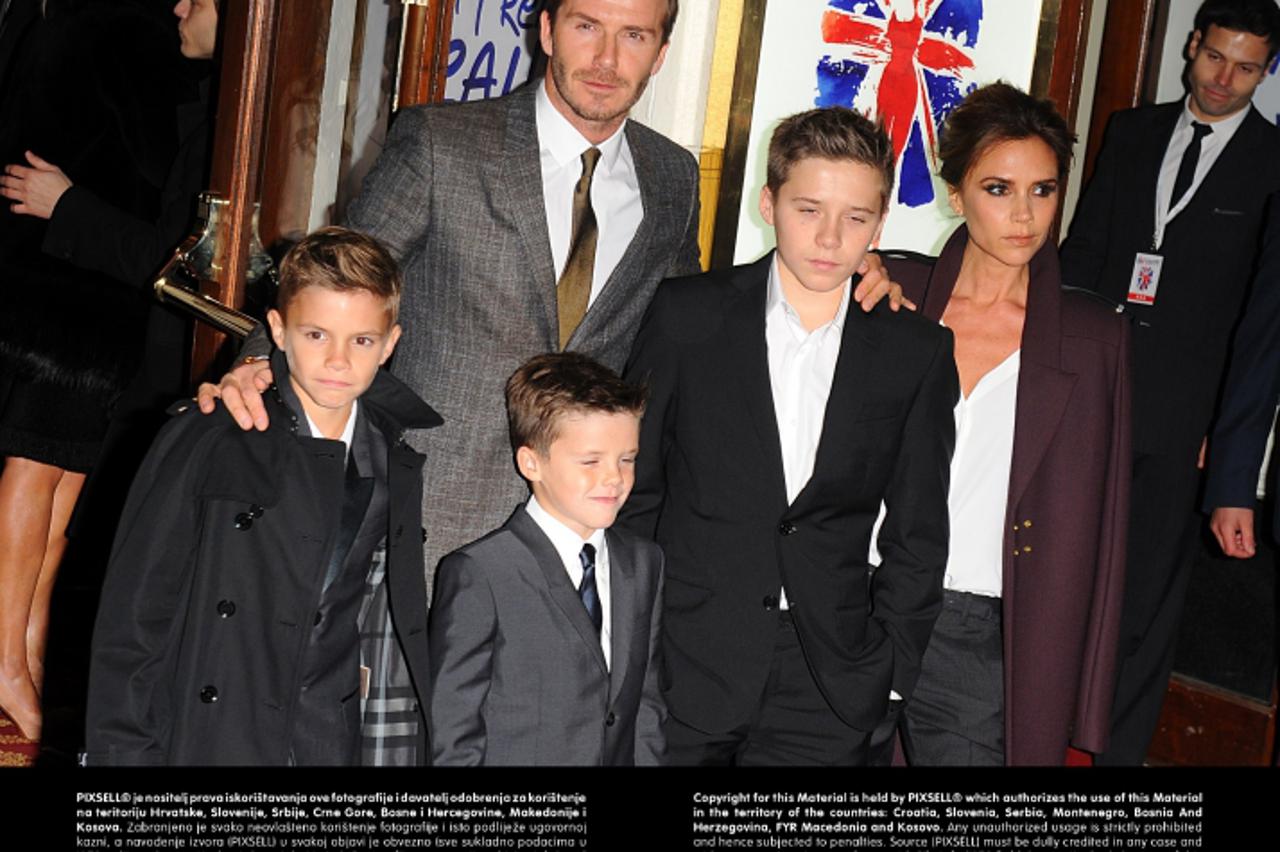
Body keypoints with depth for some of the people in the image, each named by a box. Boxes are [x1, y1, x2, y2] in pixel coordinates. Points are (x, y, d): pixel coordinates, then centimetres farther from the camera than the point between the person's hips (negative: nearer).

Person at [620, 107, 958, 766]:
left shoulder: (918, 354, 2)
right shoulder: (687, 315, -1)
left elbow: (916, 537, 7)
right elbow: (633, 489, 4)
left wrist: (887, 675, 2)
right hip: (682, 668, 0)